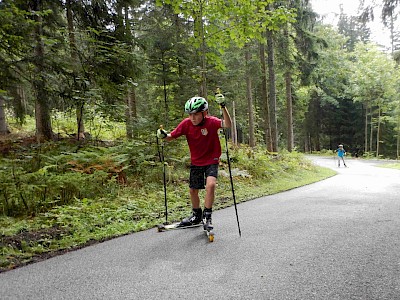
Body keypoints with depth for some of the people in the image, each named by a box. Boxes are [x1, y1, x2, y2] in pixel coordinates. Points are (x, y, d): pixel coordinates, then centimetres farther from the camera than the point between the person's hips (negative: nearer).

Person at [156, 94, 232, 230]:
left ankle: (207, 216, -6)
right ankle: (196, 215, 37)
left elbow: (228, 125, -37)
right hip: (196, 162, 4)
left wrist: (223, 106, -49)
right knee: (193, 190, 12)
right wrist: (164, 135, -30)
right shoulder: (187, 123, -13)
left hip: (211, 161, -4)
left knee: (210, 184, -26)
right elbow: (172, 136, -8)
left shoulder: (211, 121, -21)